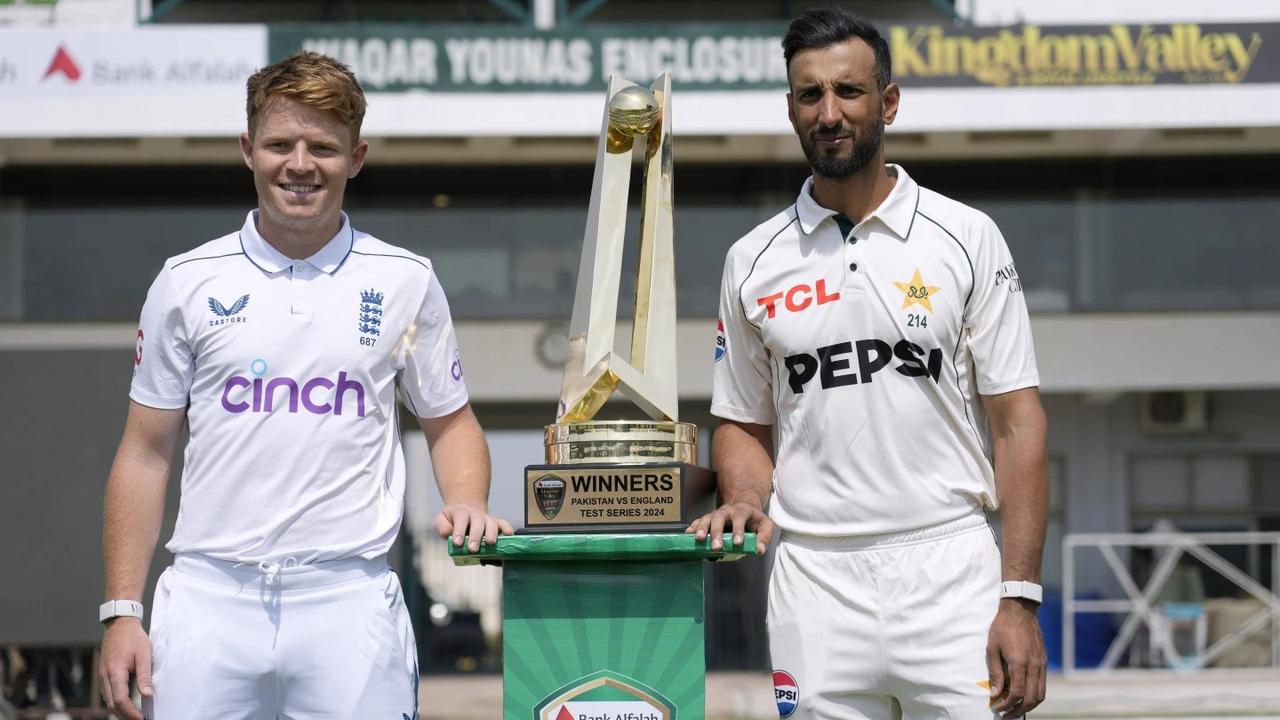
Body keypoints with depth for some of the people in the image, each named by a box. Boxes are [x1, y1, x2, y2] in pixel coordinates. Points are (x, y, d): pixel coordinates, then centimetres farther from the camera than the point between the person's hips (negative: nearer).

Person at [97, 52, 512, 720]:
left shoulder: (406, 281, 7)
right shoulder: (187, 282, 6)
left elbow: (449, 421, 17)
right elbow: (145, 452, 8)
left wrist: (467, 504, -5)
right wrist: (121, 612, 2)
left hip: (351, 604, 0)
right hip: (208, 598, 0)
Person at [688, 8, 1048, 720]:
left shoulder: (966, 238, 3)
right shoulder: (753, 260, 9)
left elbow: (1017, 423, 0)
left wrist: (1021, 599, -8)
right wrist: (747, 501, -6)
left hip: (949, 573, -2)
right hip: (814, 577, 2)